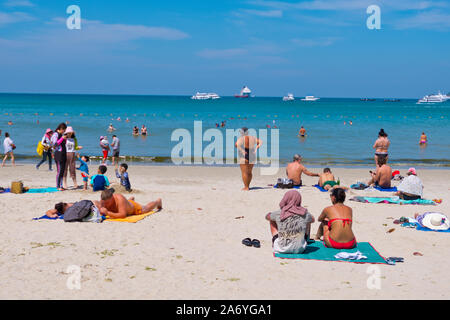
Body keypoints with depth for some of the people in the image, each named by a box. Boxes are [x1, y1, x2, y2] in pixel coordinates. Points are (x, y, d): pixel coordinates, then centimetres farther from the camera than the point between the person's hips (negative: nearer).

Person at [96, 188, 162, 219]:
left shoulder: (119, 199, -49)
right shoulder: (104, 200, -34)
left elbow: (123, 215, -55)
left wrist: (108, 213, -64)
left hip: (134, 207, -4)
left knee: (146, 208, 26)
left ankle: (158, 201, 56)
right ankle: (131, 198, 73)